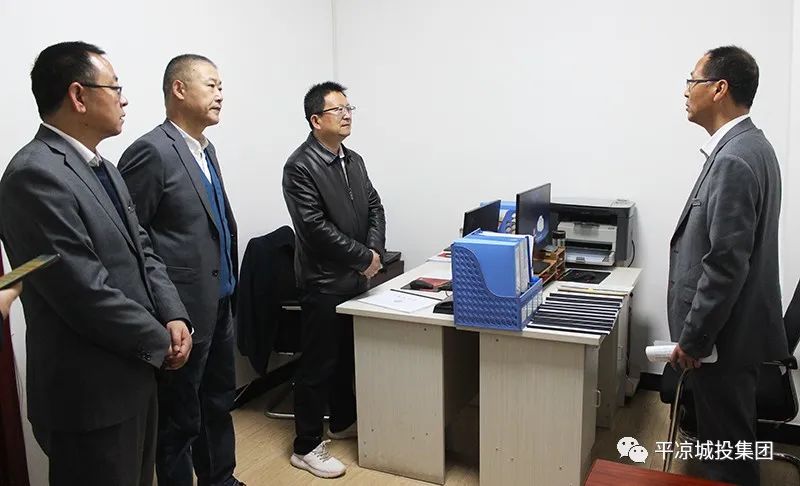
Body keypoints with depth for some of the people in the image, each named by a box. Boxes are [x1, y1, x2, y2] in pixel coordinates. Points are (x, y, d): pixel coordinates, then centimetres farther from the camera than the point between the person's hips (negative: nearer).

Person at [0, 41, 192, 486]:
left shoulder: (102, 168, 11)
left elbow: (141, 250, 12)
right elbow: (85, 291, -25)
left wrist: (173, 316, -4)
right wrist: (160, 341, -12)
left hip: (131, 376, 9)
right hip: (89, 392, -9)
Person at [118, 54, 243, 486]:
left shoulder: (206, 149, 12)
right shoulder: (152, 151, -16)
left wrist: (228, 283, 16)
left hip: (219, 304, 9)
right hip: (184, 311, -9)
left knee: (219, 403, 23)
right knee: (180, 419, 7)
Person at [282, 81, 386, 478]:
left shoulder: (354, 160, 11)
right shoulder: (300, 166, -15)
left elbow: (374, 207, 11)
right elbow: (315, 227, -22)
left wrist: (375, 251, -7)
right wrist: (364, 257, -17)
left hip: (355, 278, 8)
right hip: (323, 282, -8)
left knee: (348, 357, 19)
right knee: (318, 365, 1)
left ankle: (343, 422, 37)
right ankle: (306, 447, 14)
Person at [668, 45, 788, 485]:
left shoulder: (734, 160, -23)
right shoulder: (747, 147, 9)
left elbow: (726, 264, -25)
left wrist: (692, 340, -17)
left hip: (722, 334, -10)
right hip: (728, 327, 10)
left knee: (726, 451, 6)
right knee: (728, 441, 22)